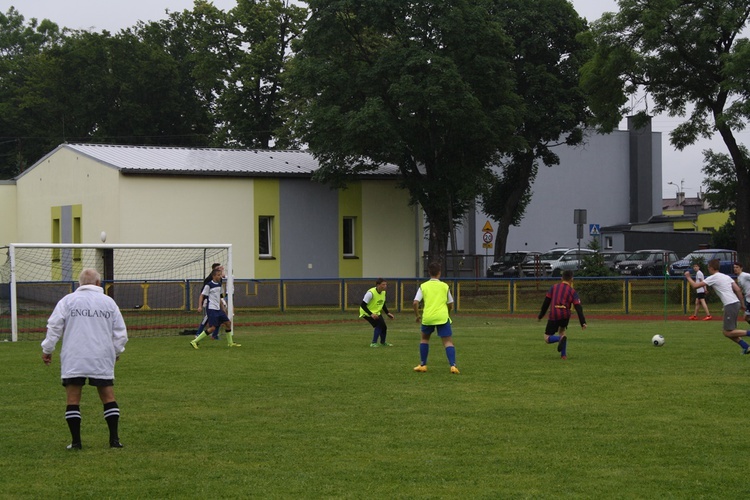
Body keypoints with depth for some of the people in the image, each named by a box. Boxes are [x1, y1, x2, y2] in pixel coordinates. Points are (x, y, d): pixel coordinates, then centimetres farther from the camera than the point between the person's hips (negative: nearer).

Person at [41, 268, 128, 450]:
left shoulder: (68, 300, 3)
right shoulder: (109, 302, 8)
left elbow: (54, 326, -1)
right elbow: (120, 332, 10)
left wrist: (47, 349, 9)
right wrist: (116, 351, 26)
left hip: (73, 359, -1)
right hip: (102, 359, 1)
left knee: (73, 399, 4)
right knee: (108, 397, 8)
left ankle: (76, 441, 1)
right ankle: (114, 439, 3)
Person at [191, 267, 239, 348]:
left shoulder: (219, 284, 12)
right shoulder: (209, 285, -11)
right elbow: (202, 295, -9)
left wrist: (223, 307, 21)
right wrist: (200, 306, -19)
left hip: (218, 309, 8)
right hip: (211, 309, -8)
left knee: (228, 323, 10)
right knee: (213, 327, -16)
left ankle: (230, 343, 24)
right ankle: (195, 341, -13)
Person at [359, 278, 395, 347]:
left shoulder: (383, 292, -2)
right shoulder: (371, 293, -28)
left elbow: (383, 304, 15)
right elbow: (363, 305, -28)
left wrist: (387, 313, 5)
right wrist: (371, 314, -35)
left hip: (376, 312, 8)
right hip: (367, 313, -8)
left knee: (384, 326, 6)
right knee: (379, 325, -23)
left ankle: (383, 342, 33)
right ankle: (373, 343, -12)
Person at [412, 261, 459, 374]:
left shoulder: (423, 286, 6)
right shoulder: (445, 286, 7)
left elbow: (415, 302, -3)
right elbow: (450, 304, 14)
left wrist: (417, 315, 12)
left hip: (427, 318, 1)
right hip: (442, 317, -1)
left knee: (424, 338, 24)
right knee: (448, 342, -2)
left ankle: (423, 365, 24)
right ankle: (453, 365, -19)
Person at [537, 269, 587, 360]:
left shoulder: (554, 287, 12)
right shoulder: (572, 291, 8)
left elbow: (546, 302, 11)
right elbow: (578, 308, -2)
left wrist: (540, 316, 20)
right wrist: (583, 323, -6)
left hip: (553, 315, -1)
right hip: (565, 316, 1)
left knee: (547, 338, 5)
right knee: (562, 331, 29)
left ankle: (561, 338, -26)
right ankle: (563, 355, 18)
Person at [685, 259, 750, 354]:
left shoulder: (713, 278, -2)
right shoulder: (726, 277, 19)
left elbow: (695, 285, 0)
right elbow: (738, 290, 11)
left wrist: (688, 277, 17)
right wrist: (742, 304, 16)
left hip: (730, 305, -8)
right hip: (736, 303, 8)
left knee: (728, 333, -5)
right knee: (728, 332, 12)